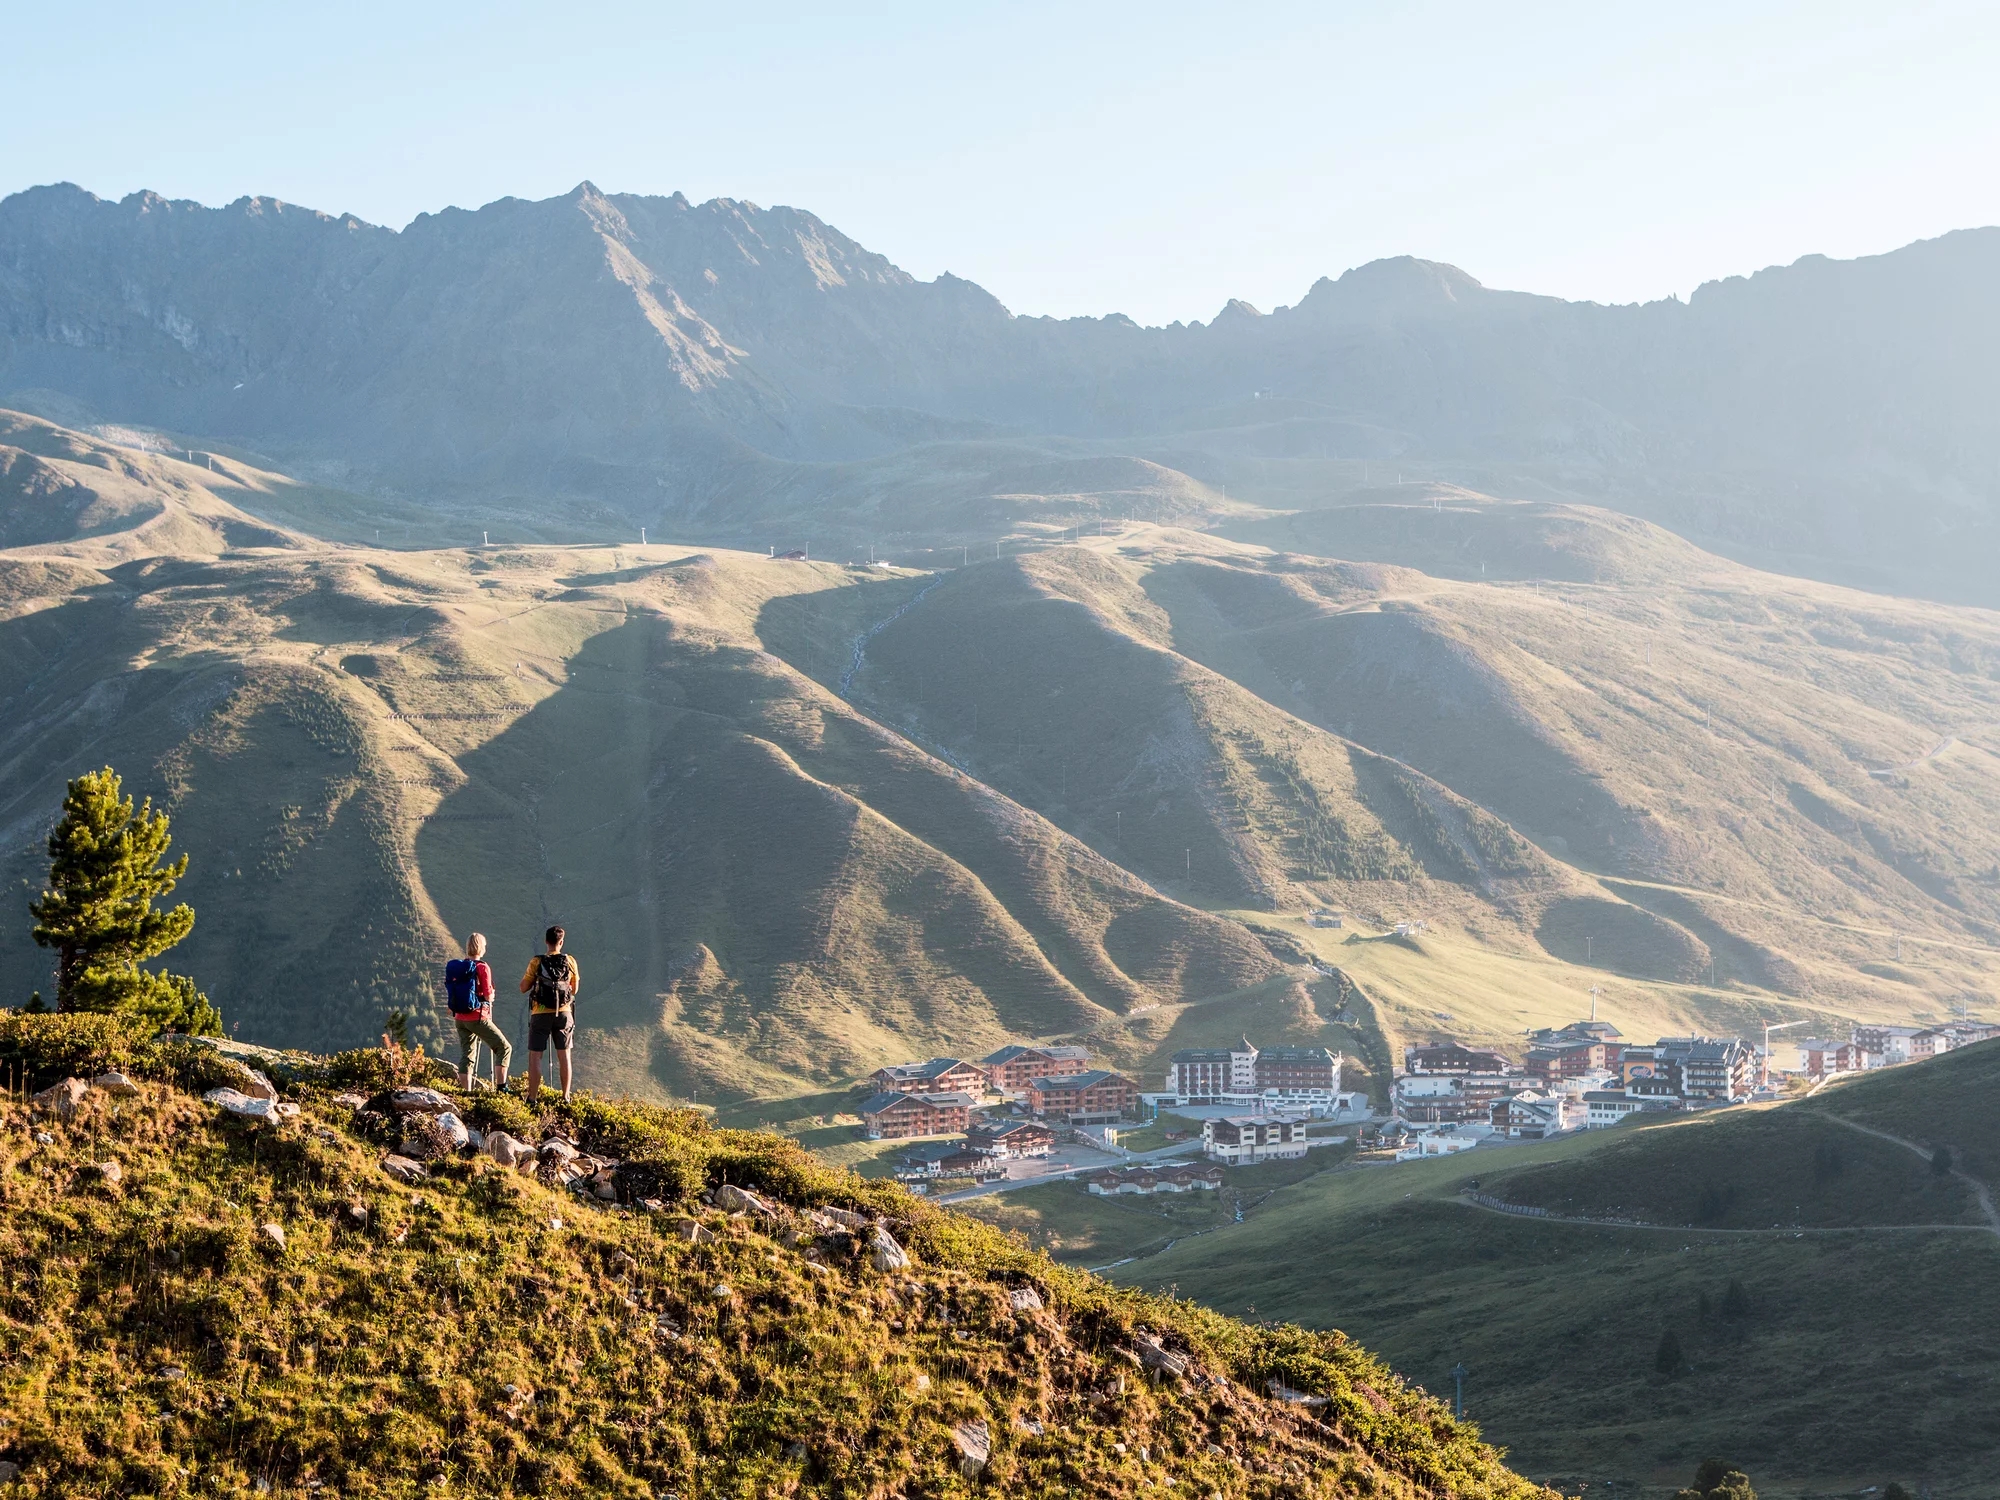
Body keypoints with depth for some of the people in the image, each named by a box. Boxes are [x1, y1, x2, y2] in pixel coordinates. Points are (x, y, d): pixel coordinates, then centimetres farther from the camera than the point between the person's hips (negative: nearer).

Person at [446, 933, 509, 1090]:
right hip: (477, 1017, -7)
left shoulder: (456, 966, 7)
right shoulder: (482, 967, -12)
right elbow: (488, 996, -13)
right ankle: (501, 1088, -7)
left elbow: (451, 992, 12)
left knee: (466, 1054, 12)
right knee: (504, 1048, 1)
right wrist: (491, 994, 8)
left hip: (459, 1017, 7)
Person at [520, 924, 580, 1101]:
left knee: (535, 1056, 3)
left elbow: (523, 988, -1)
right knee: (564, 1055, 11)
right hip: (563, 1013, 2)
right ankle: (565, 1097, 12)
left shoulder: (537, 962, -8)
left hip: (541, 1014, -2)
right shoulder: (570, 961, -1)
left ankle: (532, 1097, -1)